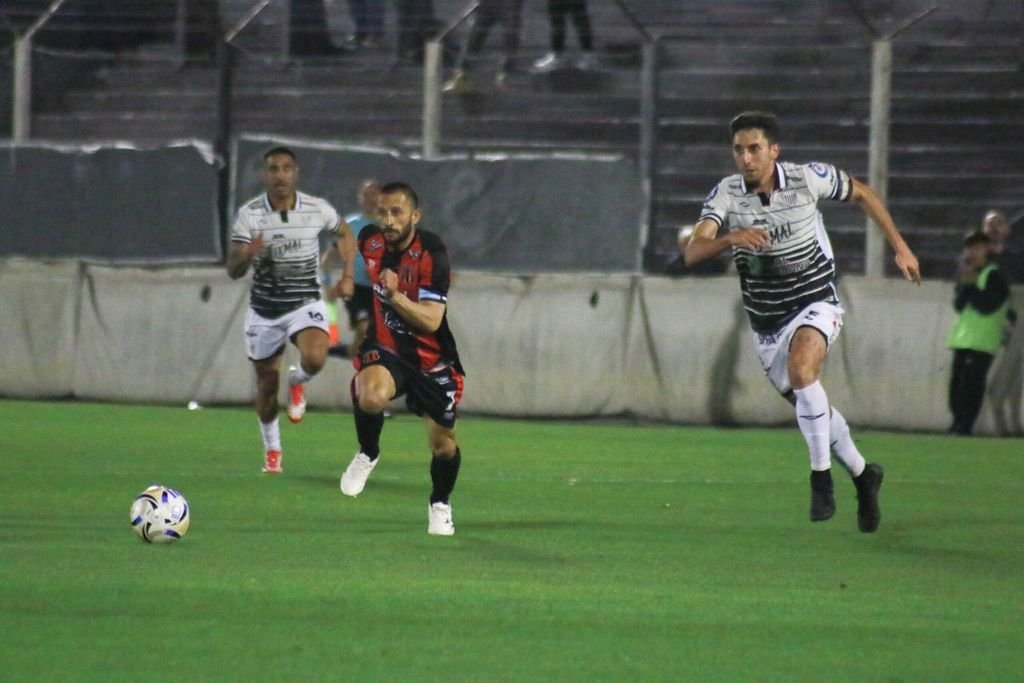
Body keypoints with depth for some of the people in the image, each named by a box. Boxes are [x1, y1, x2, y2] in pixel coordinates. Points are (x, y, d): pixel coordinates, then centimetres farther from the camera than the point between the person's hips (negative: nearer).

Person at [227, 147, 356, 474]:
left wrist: (348, 275, 2)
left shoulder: (317, 209, -9)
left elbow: (345, 234, 14)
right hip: (264, 309, 1)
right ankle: (272, 450, 33)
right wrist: (246, 256, -37)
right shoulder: (249, 214, -12)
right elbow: (233, 271, -15)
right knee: (266, 385, 8)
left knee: (315, 358, -30)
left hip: (306, 303, -1)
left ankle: (298, 382, 8)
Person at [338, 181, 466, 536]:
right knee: (371, 395, -34)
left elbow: (431, 321, -29)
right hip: (384, 350, 1)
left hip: (431, 358, -1)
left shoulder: (432, 253, -20)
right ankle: (368, 454, -2)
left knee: (443, 444, 5)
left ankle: (440, 504, 36)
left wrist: (396, 296, -40)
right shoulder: (368, 240, -5)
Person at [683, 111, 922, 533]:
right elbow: (693, 252, -26)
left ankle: (821, 478, -22)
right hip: (765, 321, 3)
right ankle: (863, 476, 40)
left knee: (800, 369, -32)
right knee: (812, 408, 15)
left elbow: (861, 193, 6)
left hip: (815, 304, -3)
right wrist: (730, 238, -47)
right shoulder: (726, 194, -13)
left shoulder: (808, 178, -14)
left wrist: (900, 248, 8)